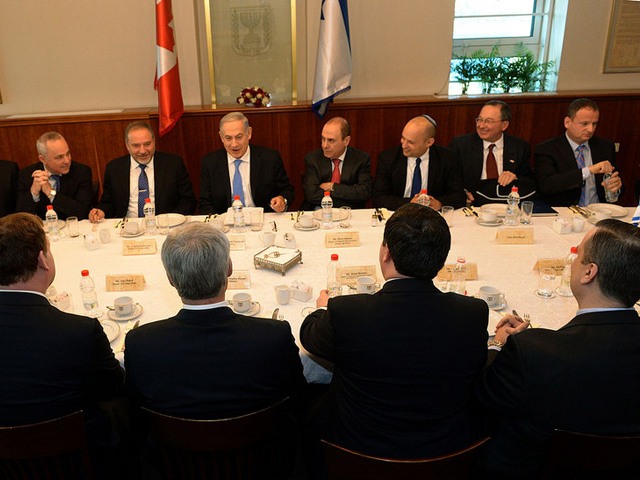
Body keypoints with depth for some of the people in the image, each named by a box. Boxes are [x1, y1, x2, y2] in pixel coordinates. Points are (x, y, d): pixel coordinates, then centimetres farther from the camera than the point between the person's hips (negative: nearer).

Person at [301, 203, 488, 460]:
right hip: (450, 449, 2)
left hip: (361, 449, -1)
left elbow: (308, 337, -3)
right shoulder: (474, 314, -22)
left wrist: (322, 309, 21)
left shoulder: (344, 314, -28)